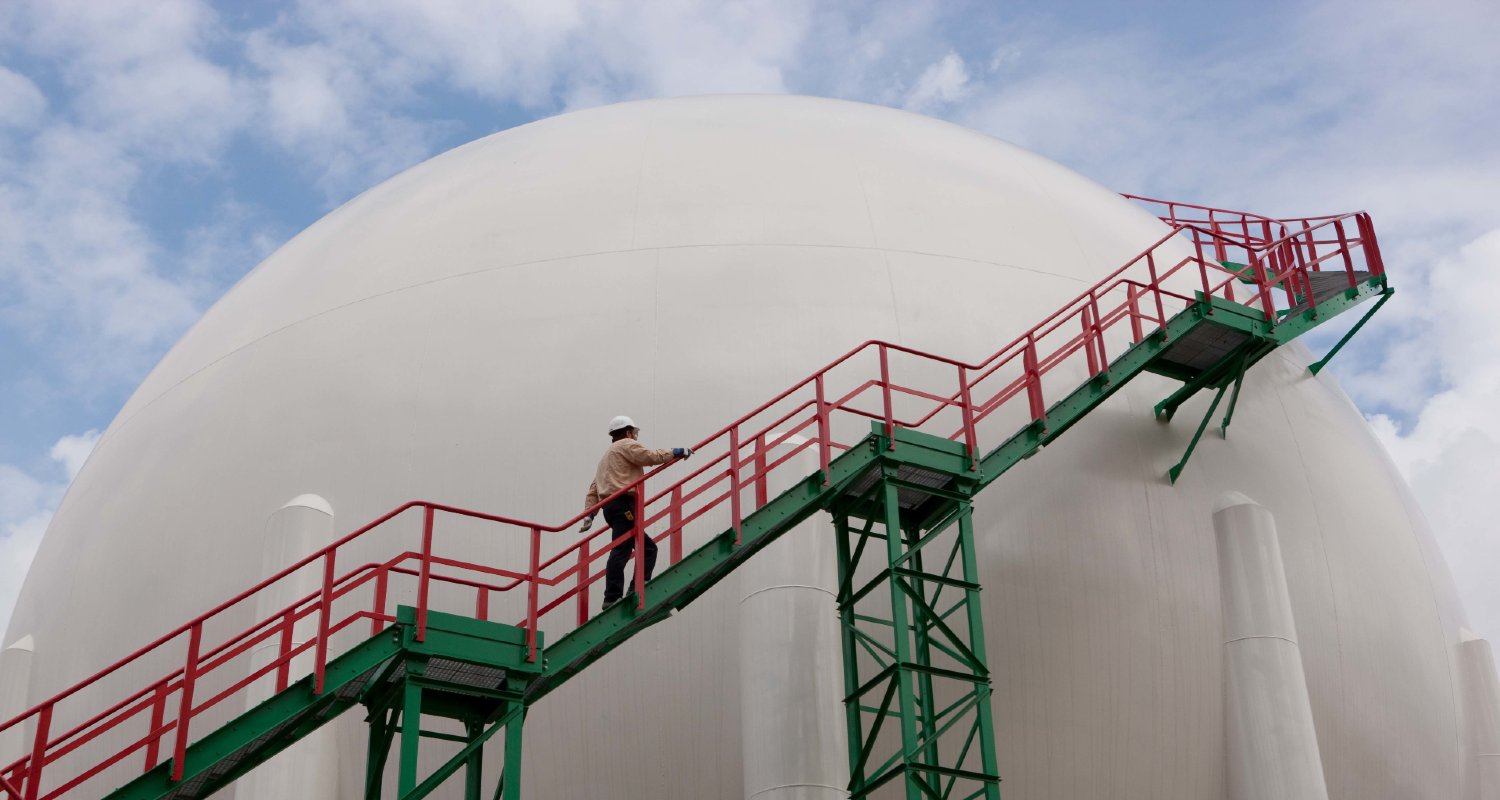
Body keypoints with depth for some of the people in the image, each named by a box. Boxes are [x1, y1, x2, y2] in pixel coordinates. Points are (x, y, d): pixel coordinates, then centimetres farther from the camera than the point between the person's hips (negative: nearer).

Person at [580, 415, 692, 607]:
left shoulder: (608, 455, 33)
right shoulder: (627, 445, 6)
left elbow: (593, 489, 25)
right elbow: (651, 456, -10)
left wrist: (589, 513, 16)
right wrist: (676, 452, 3)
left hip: (610, 506, 10)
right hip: (623, 504, -10)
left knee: (648, 548, 9)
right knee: (621, 550, -16)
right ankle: (612, 598, -22)